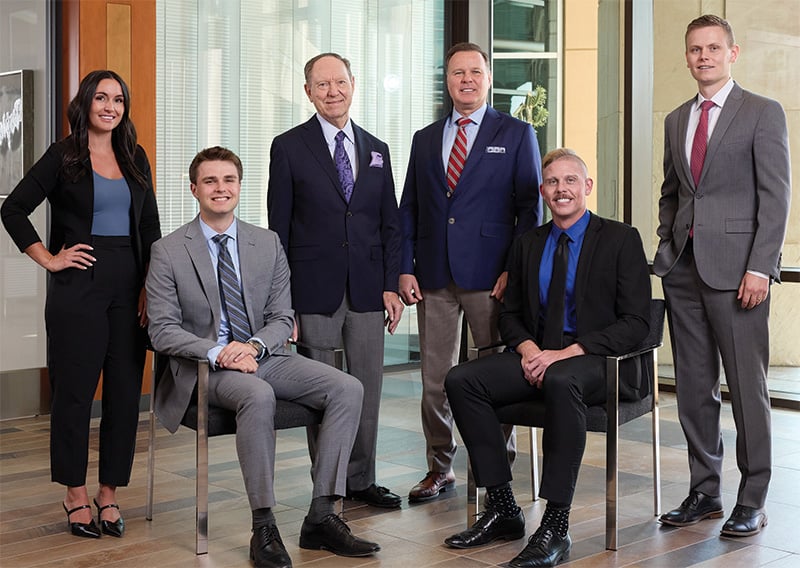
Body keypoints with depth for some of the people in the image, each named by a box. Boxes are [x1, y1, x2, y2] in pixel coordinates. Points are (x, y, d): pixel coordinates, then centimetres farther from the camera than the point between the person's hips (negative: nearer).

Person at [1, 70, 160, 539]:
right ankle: (76, 495, 14)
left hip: (129, 287, 4)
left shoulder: (135, 158, 12)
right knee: (75, 391, 1)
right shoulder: (63, 156, 0)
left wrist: (152, 289, 5)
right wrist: (49, 259, -5)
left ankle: (110, 494, 15)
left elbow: (150, 227, 13)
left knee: (126, 391, 4)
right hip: (78, 287, -4)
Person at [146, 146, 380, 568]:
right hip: (206, 367, -4)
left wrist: (254, 345, -14)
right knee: (258, 396, -38)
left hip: (264, 356, 4)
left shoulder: (268, 244, 9)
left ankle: (321, 516, -16)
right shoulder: (168, 252, -1)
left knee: (348, 389, -19)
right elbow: (162, 330, -5)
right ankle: (264, 528, -29)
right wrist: (218, 352, -21)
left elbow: (282, 318, 9)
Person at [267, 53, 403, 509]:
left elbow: (390, 224, 13)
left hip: (367, 292, 3)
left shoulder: (377, 150, 12)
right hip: (314, 290, -3)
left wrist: (391, 285, 3)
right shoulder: (289, 147, 1)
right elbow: (278, 227, -1)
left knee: (369, 386, 7)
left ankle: (362, 479, 20)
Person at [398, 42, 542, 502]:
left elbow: (530, 207, -1)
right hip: (434, 275, 4)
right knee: (435, 379, 7)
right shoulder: (425, 140, 15)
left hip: (490, 275, -3)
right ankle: (440, 469, 20)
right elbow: (409, 209, 14)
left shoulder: (517, 134, 4)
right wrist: (406, 268, 3)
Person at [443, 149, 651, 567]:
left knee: (560, 381, -40)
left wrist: (566, 353, -19)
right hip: (536, 356, 6)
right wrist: (528, 348, -6)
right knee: (461, 380, -19)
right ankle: (503, 509, -12)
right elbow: (510, 314, 19)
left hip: (597, 361, -5)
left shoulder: (620, 239, -1)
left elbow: (635, 324, -8)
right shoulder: (528, 244, 15)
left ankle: (555, 528, -35)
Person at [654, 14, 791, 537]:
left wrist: (760, 267, -14)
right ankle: (704, 491, 19)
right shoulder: (677, 120, 17)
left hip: (735, 269, -5)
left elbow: (775, 196, -6)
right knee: (694, 387, 9)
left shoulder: (763, 114, 0)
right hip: (684, 268, 6)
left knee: (748, 387, -1)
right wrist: (667, 248, 10)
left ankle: (752, 500, 9)